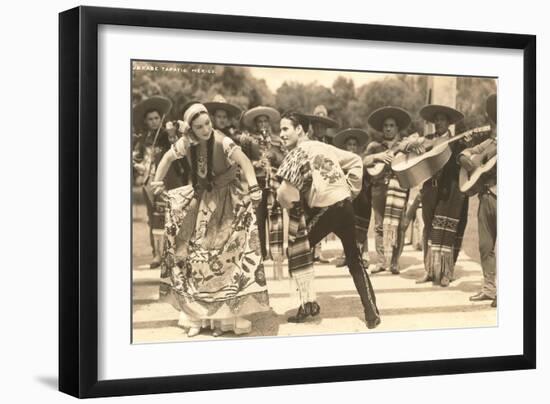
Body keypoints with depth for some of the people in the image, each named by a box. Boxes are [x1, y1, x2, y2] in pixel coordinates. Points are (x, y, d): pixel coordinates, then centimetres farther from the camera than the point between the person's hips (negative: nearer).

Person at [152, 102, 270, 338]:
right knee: (195, 256, 6)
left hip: (226, 201, -4)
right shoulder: (186, 143, -8)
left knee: (225, 256, -9)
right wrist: (158, 182, 10)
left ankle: (225, 315, 0)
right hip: (201, 200, 5)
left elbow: (244, 162, -35)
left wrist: (254, 188, -48)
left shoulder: (222, 142, -22)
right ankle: (197, 313, 18)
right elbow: (168, 158, 11)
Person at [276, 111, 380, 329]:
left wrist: (291, 205, 4)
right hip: (345, 205, 6)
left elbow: (286, 194, -17)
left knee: (297, 249, 13)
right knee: (354, 259, 15)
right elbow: (355, 161, 22)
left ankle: (308, 303, 11)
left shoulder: (296, 154, -7)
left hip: (324, 210, -6)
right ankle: (372, 313, 11)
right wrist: (352, 190, 21)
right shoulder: (324, 147, 14)